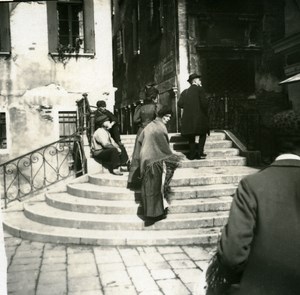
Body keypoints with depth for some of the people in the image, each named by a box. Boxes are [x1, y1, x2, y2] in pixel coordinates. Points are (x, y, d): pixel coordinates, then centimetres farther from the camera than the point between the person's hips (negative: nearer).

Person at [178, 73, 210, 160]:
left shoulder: (185, 92, 10)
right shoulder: (200, 89, -4)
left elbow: (180, 104, 1)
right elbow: (204, 103, -13)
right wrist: (206, 112, 4)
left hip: (188, 118, 4)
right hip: (199, 116, -4)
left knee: (191, 137, 12)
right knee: (203, 134, 11)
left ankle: (192, 154, 7)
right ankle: (200, 153, 1)